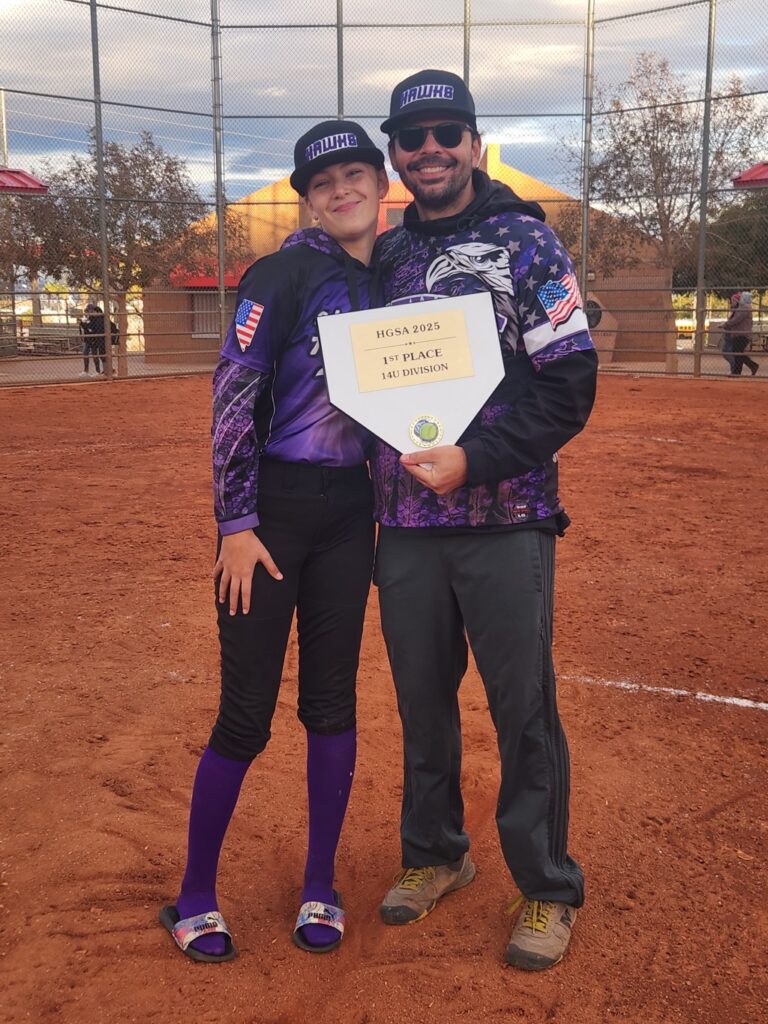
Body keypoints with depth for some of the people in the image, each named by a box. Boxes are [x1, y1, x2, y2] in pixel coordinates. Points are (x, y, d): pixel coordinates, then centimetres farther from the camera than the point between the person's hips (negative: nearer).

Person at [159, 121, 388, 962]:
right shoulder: (286, 272, -9)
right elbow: (234, 394, -14)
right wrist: (237, 523, -17)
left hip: (349, 511, 6)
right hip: (272, 506, -5)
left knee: (331, 702, 10)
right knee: (247, 713, -1)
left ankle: (319, 887, 27)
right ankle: (194, 898, 19)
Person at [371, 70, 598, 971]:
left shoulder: (524, 240, -1)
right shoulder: (383, 255, 12)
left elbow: (570, 387, -9)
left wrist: (472, 461, -18)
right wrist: (385, 471, 2)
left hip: (504, 521, -4)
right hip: (404, 522, 5)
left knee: (523, 709, 2)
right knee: (420, 700, 14)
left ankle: (548, 889, 20)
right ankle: (433, 855, 34)